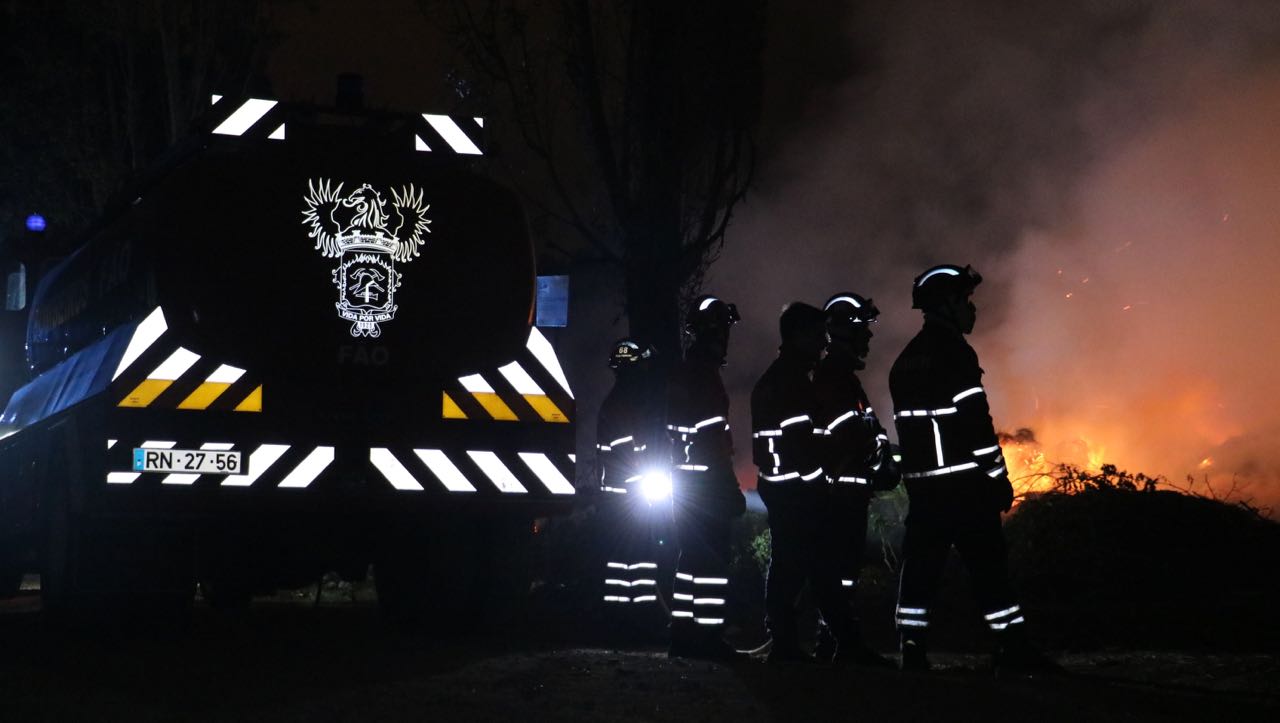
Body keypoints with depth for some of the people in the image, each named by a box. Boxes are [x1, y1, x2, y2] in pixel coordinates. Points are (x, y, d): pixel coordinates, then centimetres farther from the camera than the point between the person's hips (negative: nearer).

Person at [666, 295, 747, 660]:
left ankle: (684, 633, 14)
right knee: (712, 557, -8)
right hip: (707, 479, -10)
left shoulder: (681, 373, 17)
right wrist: (731, 488, -18)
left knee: (692, 557, 13)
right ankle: (708, 635, -9)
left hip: (685, 478, 10)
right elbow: (713, 434, -19)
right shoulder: (705, 376, -13)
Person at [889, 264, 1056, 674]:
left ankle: (912, 648, 4)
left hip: (921, 482, 8)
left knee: (920, 564, 7)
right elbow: (975, 419, -16)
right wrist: (998, 477, -13)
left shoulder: (906, 360, 17)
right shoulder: (954, 351, -11)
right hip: (963, 482, -8)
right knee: (988, 565, -5)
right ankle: (1013, 648, -4)